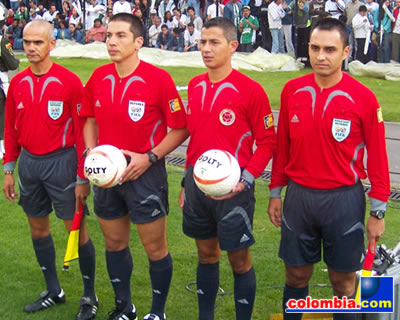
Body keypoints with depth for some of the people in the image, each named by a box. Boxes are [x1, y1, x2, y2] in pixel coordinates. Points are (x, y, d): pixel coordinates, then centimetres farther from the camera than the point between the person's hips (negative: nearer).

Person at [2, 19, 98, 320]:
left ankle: (90, 296, 16)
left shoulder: (70, 81, -10)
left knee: (76, 229, 1)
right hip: (29, 163, 6)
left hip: (61, 163, -6)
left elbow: (82, 131, -10)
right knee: (38, 228, 14)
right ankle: (54, 291, 30)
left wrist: (83, 177, -11)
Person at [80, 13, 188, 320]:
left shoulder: (158, 78, -14)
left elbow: (180, 128, -10)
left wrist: (149, 158, -19)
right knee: (114, 243, 17)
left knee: (155, 248, 5)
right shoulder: (98, 77, 2)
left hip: (145, 174, -5)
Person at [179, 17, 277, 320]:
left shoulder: (251, 90, -12)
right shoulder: (194, 86, 7)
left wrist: (245, 180, -19)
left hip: (232, 188, -5)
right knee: (206, 254, 17)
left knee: (239, 260, 4)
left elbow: (267, 142, -8)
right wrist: (187, 183, 15)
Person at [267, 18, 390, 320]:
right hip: (298, 196, 3)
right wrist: (275, 192, 10)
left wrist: (378, 212, -5)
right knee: (296, 274, 14)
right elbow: (282, 146, 7)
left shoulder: (363, 97, -11)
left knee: (343, 279, 9)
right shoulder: (292, 90, -1)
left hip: (344, 200, -2)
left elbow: (377, 156, -6)